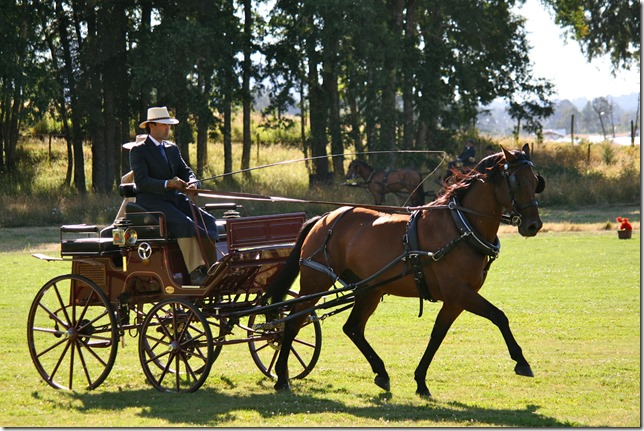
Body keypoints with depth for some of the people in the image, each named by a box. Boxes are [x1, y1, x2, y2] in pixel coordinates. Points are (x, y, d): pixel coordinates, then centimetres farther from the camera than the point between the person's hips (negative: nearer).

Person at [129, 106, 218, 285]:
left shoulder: (172, 149, 21)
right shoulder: (138, 151, -2)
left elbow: (186, 171, 17)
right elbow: (141, 181, -13)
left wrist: (192, 183, -8)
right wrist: (167, 184, -26)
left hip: (175, 198, 7)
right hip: (151, 201, -7)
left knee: (207, 221, -18)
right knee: (185, 224, -32)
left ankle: (209, 267, -24)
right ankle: (195, 272, -34)